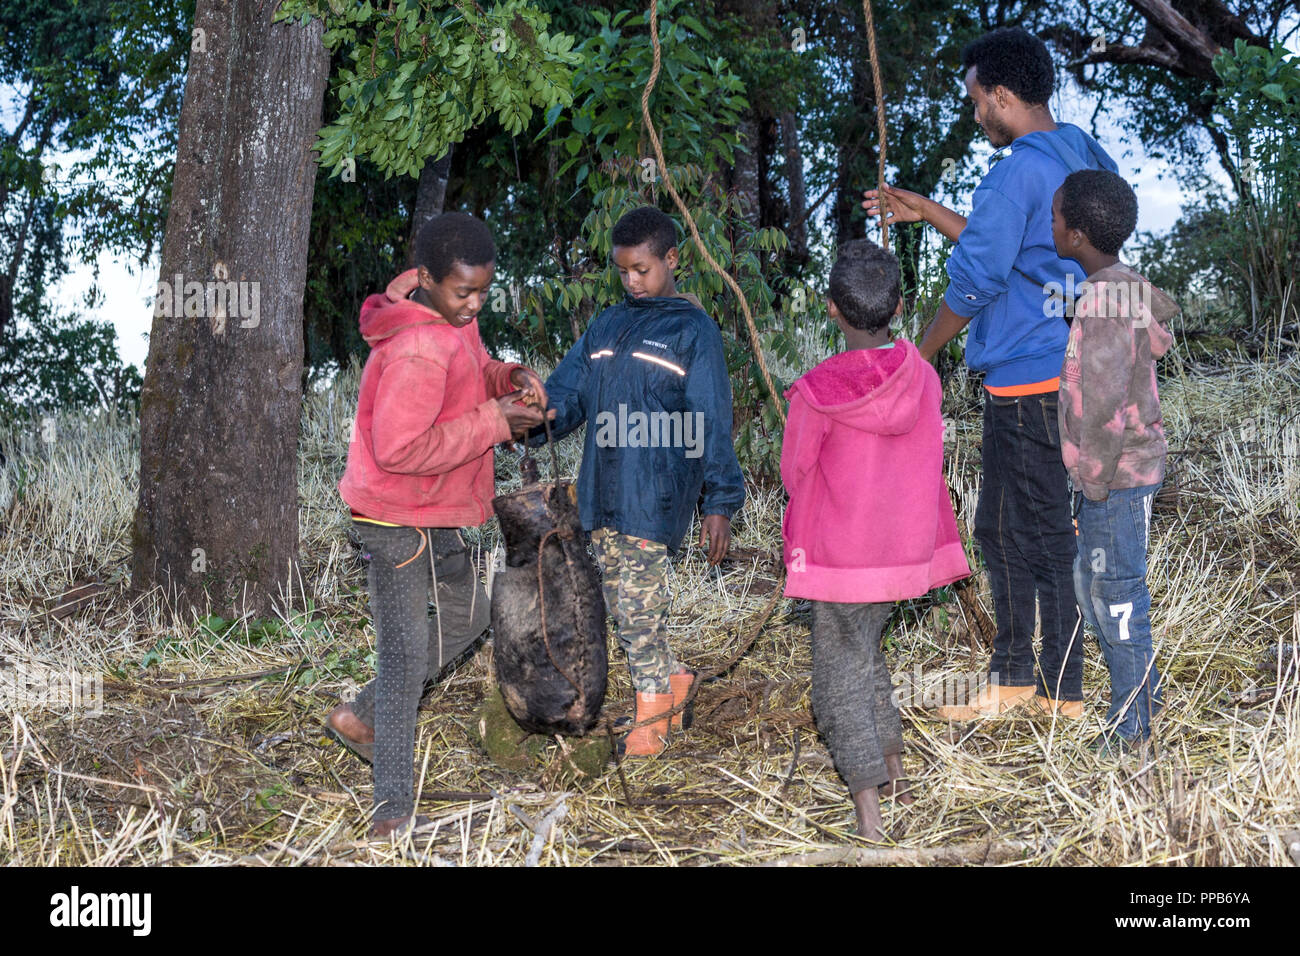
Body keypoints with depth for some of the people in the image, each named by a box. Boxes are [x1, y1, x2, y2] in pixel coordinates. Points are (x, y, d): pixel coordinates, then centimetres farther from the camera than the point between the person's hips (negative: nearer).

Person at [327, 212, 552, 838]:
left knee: (467, 615, 24)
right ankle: (393, 813, 5)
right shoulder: (418, 350, -28)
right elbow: (398, 449, -31)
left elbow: (474, 370, 19)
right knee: (407, 656, -4)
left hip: (432, 516, 10)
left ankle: (361, 717, 32)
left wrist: (510, 379, -4)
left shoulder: (453, 318, 2)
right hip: (400, 521, -10)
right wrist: (492, 423, -26)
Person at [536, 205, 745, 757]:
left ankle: (650, 722, 11)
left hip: (655, 496, -6)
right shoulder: (606, 326, 16)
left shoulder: (694, 331, -1)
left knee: (639, 612, -4)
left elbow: (711, 423, -5)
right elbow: (566, 392, 12)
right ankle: (674, 682, 32)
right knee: (620, 605, 12)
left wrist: (719, 503, -10)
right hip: (602, 494, 6)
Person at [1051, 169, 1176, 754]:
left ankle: (1129, 721, 15)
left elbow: (1103, 405, -25)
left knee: (1115, 594, 2)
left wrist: (1097, 482, -17)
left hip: (1117, 476, -9)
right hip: (1115, 472, 9)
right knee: (1092, 585, 20)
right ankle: (1144, 689, 34)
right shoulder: (1122, 289, 8)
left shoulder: (1105, 301, -22)